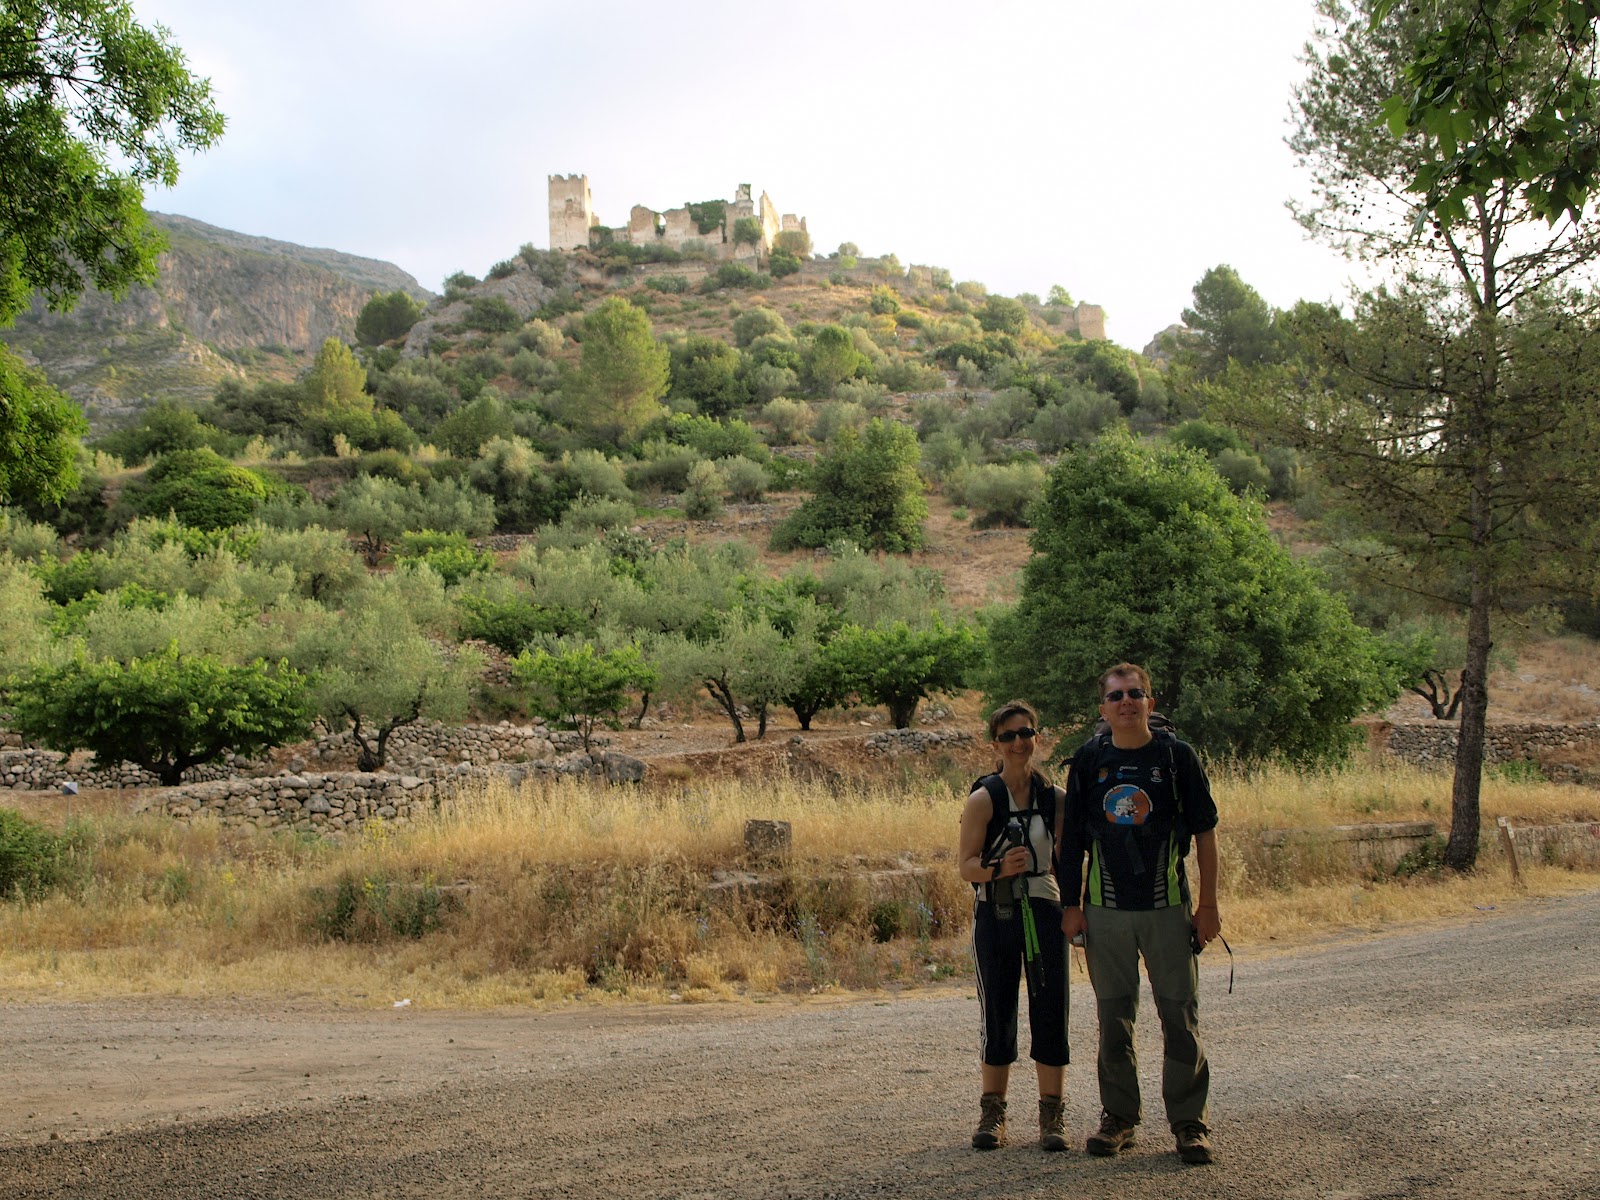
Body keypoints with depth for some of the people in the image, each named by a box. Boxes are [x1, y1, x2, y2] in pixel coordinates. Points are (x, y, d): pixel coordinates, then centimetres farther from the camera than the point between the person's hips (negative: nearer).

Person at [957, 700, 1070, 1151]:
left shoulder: (1055, 798, 4)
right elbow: (967, 866, -8)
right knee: (997, 1014, 5)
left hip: (1044, 913, 2)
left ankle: (1052, 1115, 13)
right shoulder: (984, 798, -5)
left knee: (1050, 1012, 2)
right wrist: (999, 868, -27)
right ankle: (992, 1113, 17)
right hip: (995, 915, -2)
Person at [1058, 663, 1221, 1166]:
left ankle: (1189, 1122, 11)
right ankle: (1118, 1117, 20)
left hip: (1168, 907, -1)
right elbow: (1071, 838, 8)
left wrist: (1208, 904, 0)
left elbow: (1204, 832, 3)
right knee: (1114, 1017, 8)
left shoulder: (1177, 756, -1)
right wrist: (1071, 905, 4)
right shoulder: (1088, 760, 3)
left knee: (1180, 1015, 1)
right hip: (1105, 910, 1)